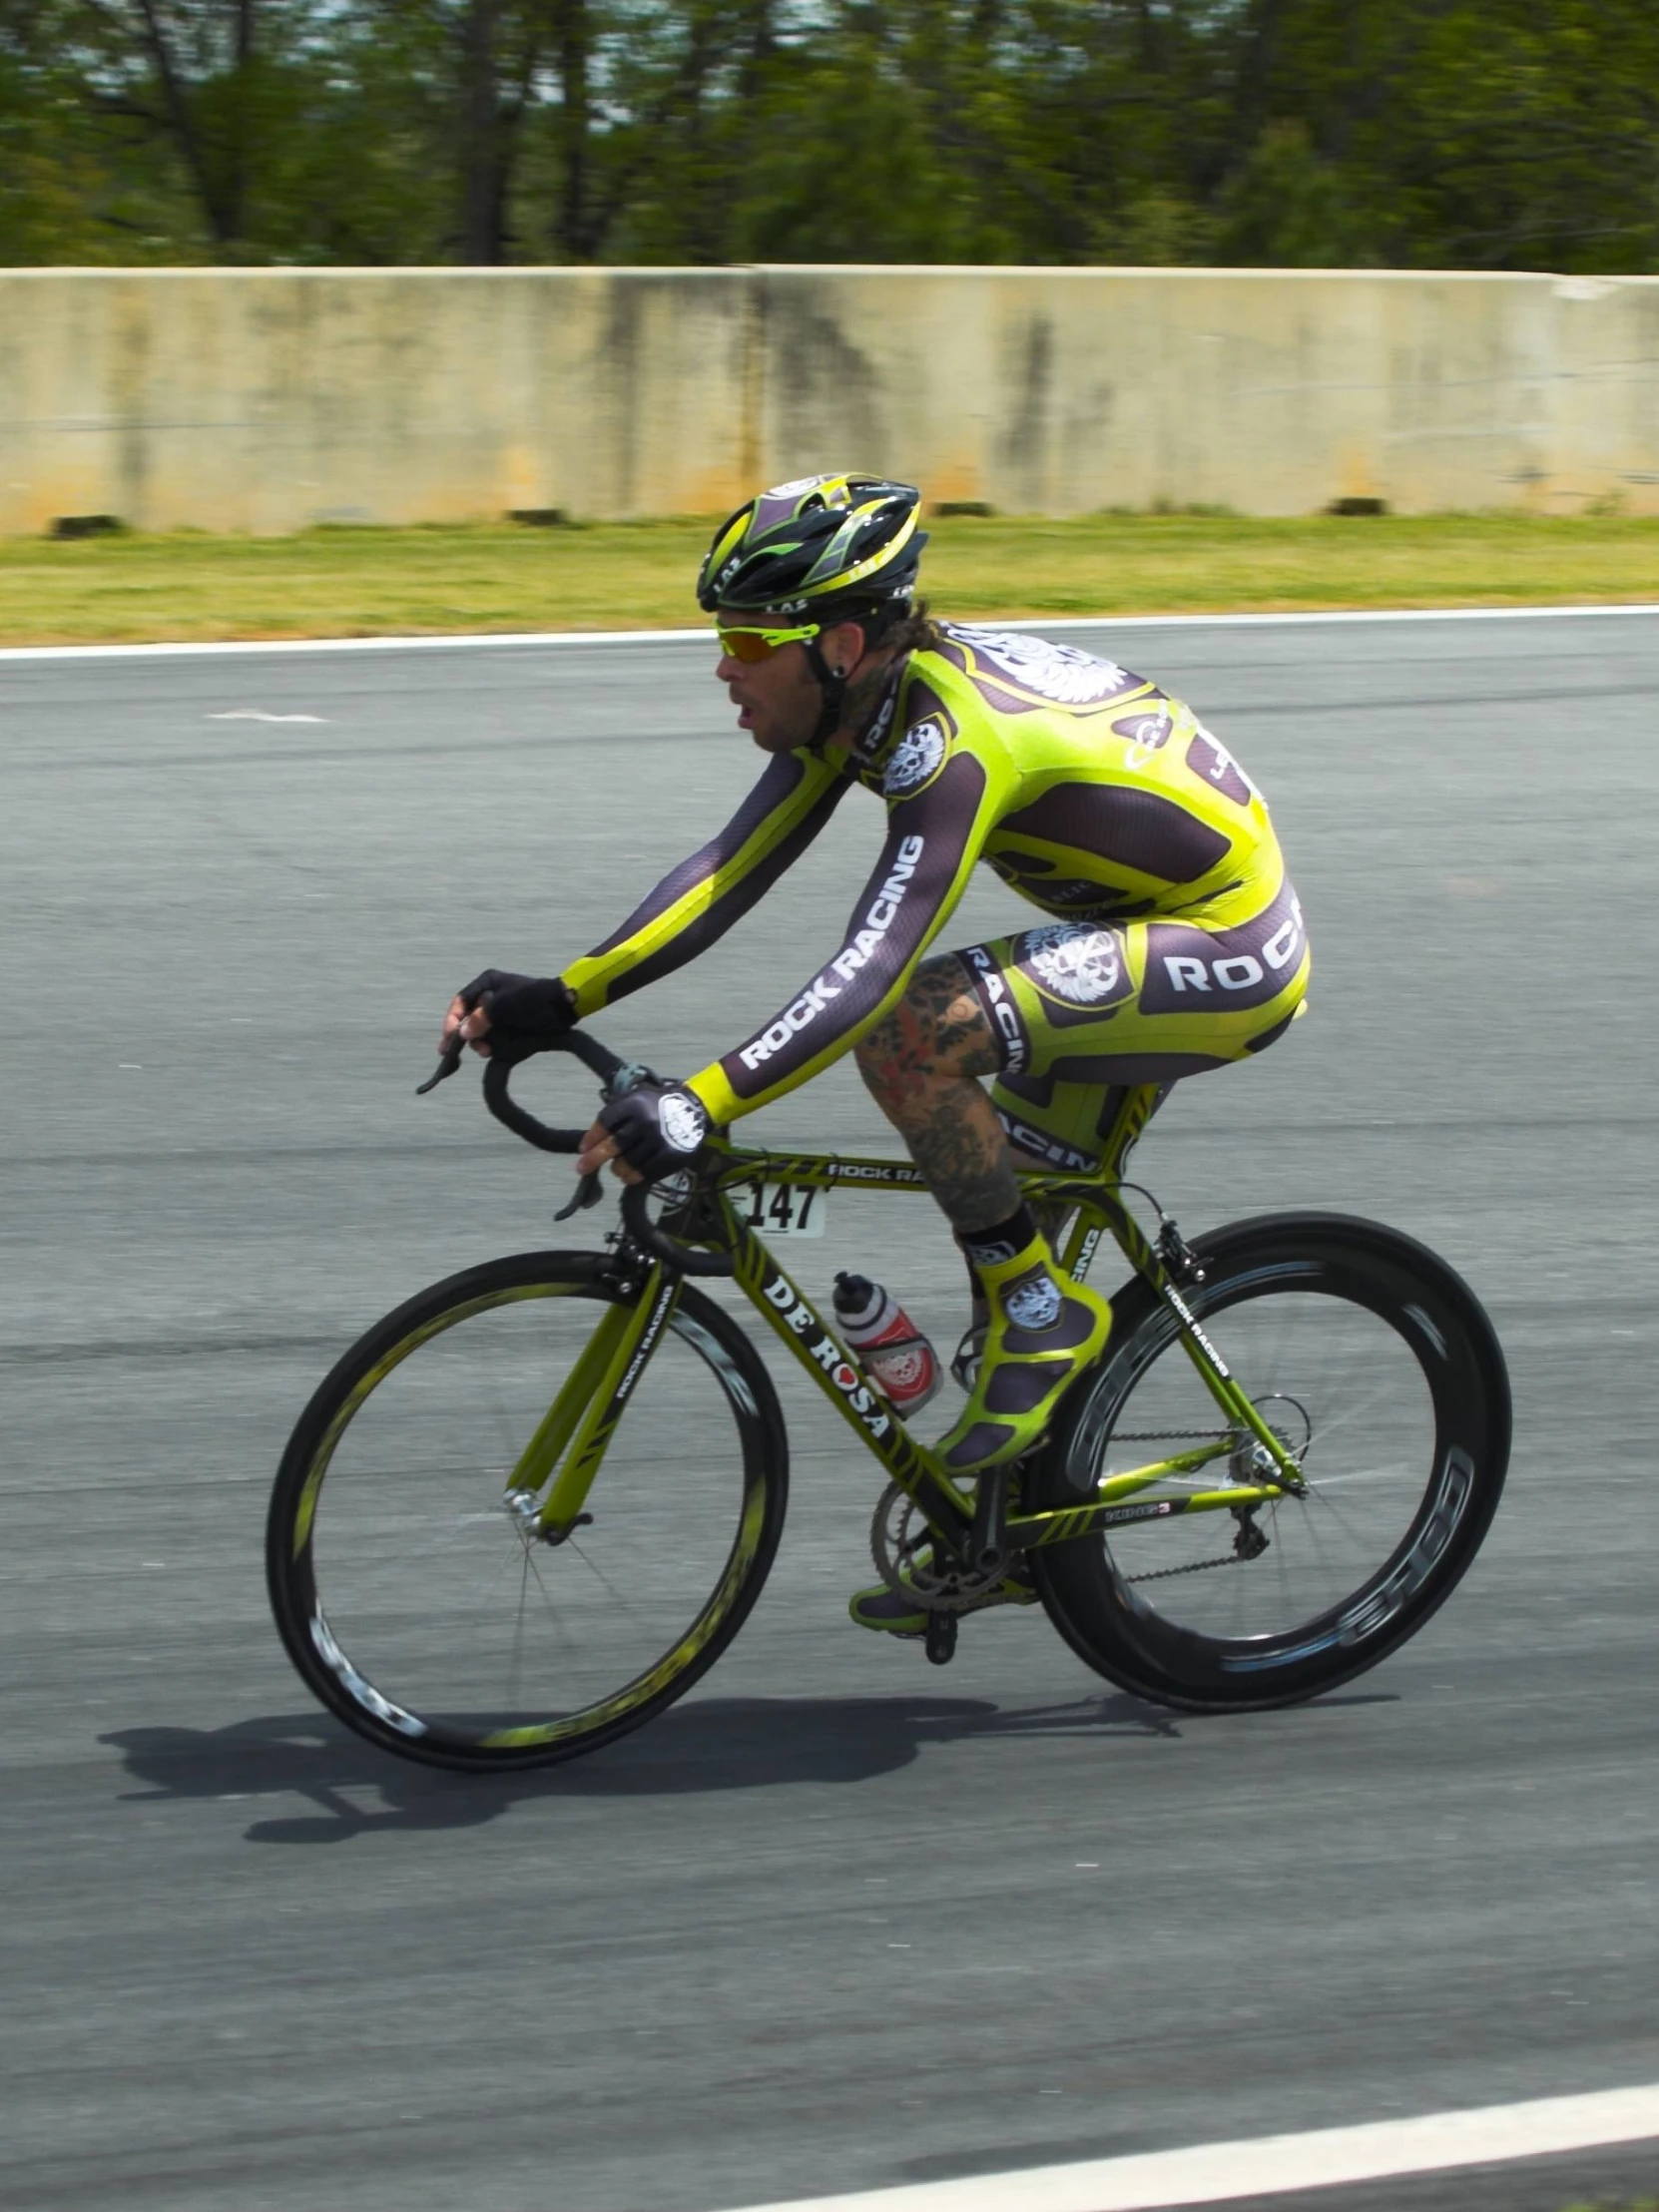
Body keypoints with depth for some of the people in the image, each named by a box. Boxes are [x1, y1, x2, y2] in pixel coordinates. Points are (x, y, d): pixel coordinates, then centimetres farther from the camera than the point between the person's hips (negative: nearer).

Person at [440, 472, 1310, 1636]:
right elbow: (732, 869, -2)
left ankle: (1047, 1312, -11)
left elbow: (870, 973, -38)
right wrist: (561, 998, -11)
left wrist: (700, 1107, -45)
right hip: (1148, 928, 10)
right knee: (1004, 1214, 12)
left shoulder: (954, 738, -30)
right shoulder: (853, 698, -3)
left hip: (1230, 953, -10)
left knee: (906, 1031, -26)